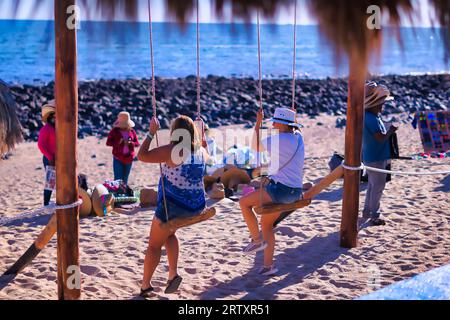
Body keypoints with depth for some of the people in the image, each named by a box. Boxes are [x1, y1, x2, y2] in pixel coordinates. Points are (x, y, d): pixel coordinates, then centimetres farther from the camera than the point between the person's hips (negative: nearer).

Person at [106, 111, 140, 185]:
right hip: (118, 159, -3)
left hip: (129, 158, 3)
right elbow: (108, 143, -5)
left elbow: (137, 143, 7)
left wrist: (130, 143, -15)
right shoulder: (114, 131, -3)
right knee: (118, 179, -7)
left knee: (125, 179, 14)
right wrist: (117, 142, -21)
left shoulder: (132, 131, 3)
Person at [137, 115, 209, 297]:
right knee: (168, 234, 29)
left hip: (172, 206, -6)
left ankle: (145, 286, 14)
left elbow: (142, 156, -17)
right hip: (196, 206, 6)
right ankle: (173, 274, 16)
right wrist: (202, 137, 35)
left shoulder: (171, 151, -18)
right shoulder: (201, 151, 2)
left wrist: (151, 133, -10)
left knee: (154, 245, 10)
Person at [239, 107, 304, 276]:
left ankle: (257, 240, 5)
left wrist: (258, 123, -1)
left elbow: (255, 147, -7)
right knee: (266, 223, 16)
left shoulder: (279, 139, -17)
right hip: (294, 190, 10)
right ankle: (268, 265, 17)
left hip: (281, 189, -10)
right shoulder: (297, 137, 8)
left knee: (244, 202, -4)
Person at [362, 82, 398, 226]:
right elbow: (381, 137, -25)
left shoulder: (367, 116, 10)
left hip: (370, 157, 10)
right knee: (378, 186, -2)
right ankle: (374, 216, 5)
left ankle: (367, 211, 27)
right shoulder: (372, 119, -23)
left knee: (373, 185, 19)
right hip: (376, 158, -10)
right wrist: (391, 130, -11)